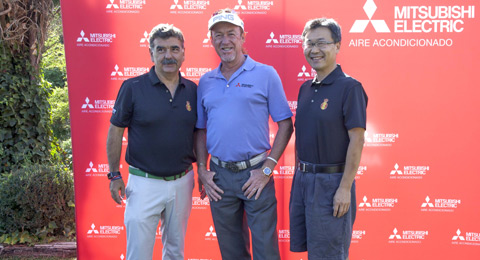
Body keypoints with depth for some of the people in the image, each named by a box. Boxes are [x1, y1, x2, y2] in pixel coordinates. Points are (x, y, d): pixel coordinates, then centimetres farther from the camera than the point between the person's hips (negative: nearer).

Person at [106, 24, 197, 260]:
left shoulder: (192, 90, 2)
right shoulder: (133, 88, -8)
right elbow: (115, 132, -3)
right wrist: (114, 175, -4)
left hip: (182, 182, 4)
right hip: (144, 183, -3)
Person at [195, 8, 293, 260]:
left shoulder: (266, 74, -3)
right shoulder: (205, 82, 9)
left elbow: (285, 125, -4)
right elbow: (200, 130, 14)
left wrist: (267, 169, -10)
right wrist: (202, 171, 3)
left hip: (255, 174, -3)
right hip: (219, 176, 4)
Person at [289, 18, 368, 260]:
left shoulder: (349, 87, -11)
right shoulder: (306, 88, 10)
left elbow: (356, 141, -15)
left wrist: (345, 188, -18)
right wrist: (299, 175, 13)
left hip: (331, 181, -7)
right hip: (302, 179, 7)